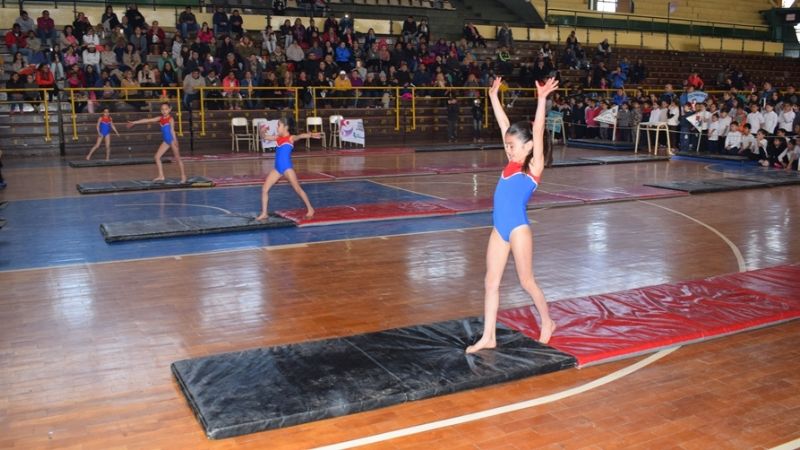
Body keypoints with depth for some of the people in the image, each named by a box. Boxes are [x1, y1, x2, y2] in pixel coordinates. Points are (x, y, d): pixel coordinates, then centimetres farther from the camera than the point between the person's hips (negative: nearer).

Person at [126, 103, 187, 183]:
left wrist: (175, 141, -37)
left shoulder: (170, 119, -11)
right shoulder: (160, 118, 7)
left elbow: (172, 130, -25)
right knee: (157, 156, 3)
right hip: (166, 141, 7)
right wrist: (134, 122, 15)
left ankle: (183, 176, 5)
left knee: (177, 158, -3)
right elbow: (147, 120, 11)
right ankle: (161, 176, 6)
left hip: (172, 140, -7)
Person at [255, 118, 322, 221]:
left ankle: (310, 209, 13)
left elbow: (300, 136, -26)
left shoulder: (291, 138, -6)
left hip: (287, 168, -6)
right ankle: (264, 214, 10)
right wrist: (262, 132, -3)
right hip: (277, 168, 6)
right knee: (264, 189, 2)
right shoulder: (278, 138, 12)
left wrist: (311, 135, -45)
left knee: (298, 189, -1)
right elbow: (264, 137, 20)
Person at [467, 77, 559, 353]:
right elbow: (505, 125, 16)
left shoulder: (533, 167, -5)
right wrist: (494, 97, 19)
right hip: (499, 229, 7)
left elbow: (537, 132, -15)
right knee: (491, 281, 6)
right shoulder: (512, 164, 11)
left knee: (526, 281, 6)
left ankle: (547, 323, 29)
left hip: (518, 228, -7)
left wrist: (542, 100, -23)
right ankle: (488, 337, 13)